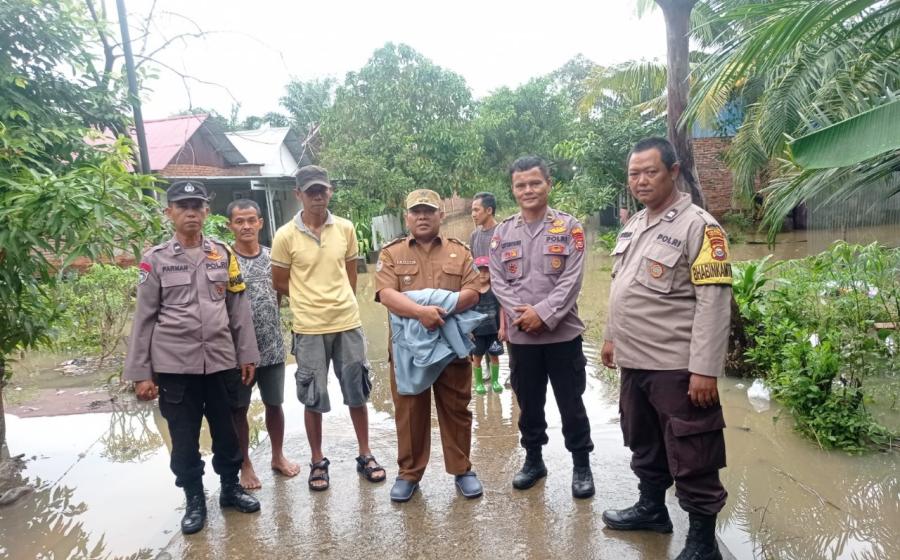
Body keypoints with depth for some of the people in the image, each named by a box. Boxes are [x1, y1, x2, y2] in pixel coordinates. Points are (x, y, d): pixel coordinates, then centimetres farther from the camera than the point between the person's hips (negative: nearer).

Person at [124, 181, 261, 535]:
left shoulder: (223, 254, 3)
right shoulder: (156, 259, -2)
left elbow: (239, 308, 5)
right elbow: (144, 318, -1)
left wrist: (246, 355, 4)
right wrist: (140, 373, -2)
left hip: (220, 361, 2)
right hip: (173, 364, -1)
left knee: (226, 430, 13)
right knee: (184, 438, 10)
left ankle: (230, 488, 34)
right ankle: (194, 500, 29)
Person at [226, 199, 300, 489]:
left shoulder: (272, 256, 1)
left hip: (272, 346, 3)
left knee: (275, 403, 15)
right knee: (239, 409, 11)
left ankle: (278, 456, 34)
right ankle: (245, 465, 28)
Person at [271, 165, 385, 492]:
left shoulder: (345, 229, 1)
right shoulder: (285, 236, -7)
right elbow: (280, 283, 0)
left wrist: (338, 301, 9)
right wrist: (311, 300, 4)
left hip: (348, 323, 3)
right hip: (309, 329, -2)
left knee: (357, 392, 12)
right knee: (313, 398, 8)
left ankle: (365, 456, 28)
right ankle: (318, 462, 26)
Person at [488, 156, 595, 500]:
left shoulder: (569, 227, -3)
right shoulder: (502, 232, 5)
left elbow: (572, 280, -10)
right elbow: (497, 281, 1)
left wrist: (543, 314, -17)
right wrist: (520, 315, -13)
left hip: (562, 332, -2)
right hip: (520, 335, 3)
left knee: (570, 403, 7)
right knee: (528, 402, 15)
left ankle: (582, 464, 24)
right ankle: (533, 459, 33)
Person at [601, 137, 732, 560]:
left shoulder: (698, 226, -13)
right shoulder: (632, 226, 12)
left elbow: (714, 301, -18)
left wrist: (705, 369, -21)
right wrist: (612, 336, 21)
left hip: (677, 366, -8)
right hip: (633, 361, 8)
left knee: (691, 459, 5)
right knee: (644, 445, 22)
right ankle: (652, 508, 41)